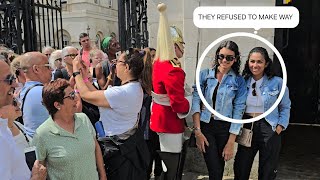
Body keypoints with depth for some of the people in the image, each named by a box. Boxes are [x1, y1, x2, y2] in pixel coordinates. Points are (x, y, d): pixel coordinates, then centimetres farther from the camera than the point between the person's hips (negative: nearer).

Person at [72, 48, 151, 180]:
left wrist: (76, 72, -8)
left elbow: (86, 95, -21)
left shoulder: (123, 92, -30)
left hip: (120, 150, -9)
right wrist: (85, 77, 5)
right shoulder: (135, 86, 1)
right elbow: (99, 95, 4)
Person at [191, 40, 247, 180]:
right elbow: (196, 102, -5)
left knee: (219, 169, 12)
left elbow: (238, 111, -4)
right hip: (205, 126, -1)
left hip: (225, 128, 1)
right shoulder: (204, 74, 0)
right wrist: (198, 131, -12)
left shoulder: (239, 81, 0)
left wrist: (231, 142, -8)